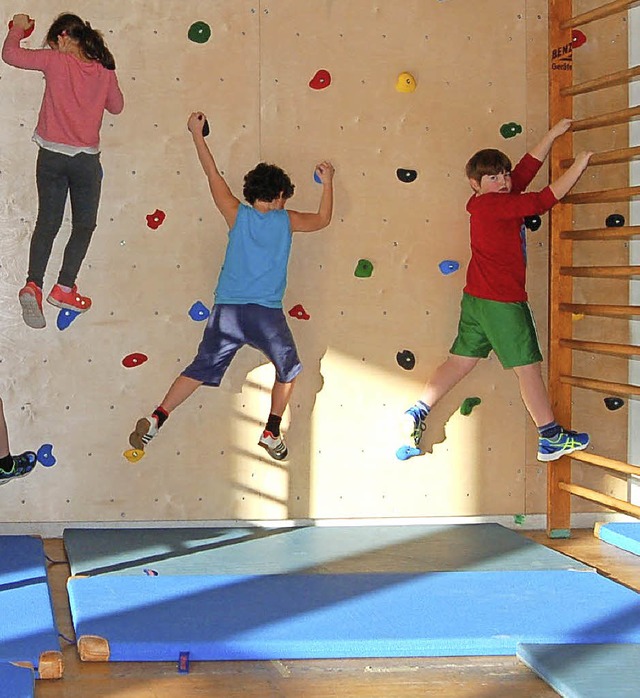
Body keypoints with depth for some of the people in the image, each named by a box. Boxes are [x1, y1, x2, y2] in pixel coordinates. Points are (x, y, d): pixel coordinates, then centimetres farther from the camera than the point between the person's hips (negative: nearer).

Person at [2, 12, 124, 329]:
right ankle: (64, 288, 8)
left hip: (52, 156, 0)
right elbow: (116, 106, 16)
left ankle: (33, 285, -8)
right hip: (86, 158, 0)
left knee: (47, 222, 8)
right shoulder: (104, 71, 0)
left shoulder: (56, 61, -6)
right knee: (84, 225, 13)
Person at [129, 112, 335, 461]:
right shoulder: (286, 220, 5)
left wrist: (197, 135, 24)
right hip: (267, 313, -2)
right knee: (287, 370, 20)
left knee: (200, 370, 9)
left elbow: (214, 175, 14)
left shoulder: (238, 215, 7)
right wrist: (327, 182, 36)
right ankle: (271, 434, 17)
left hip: (227, 311, 2)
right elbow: (322, 219, 23)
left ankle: (155, 420, -4)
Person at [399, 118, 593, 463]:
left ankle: (416, 414, 8)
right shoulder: (497, 205, -16)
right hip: (502, 301, -9)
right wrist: (578, 166, -8)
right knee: (528, 366, 2)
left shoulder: (490, 201, 9)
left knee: (460, 361, 12)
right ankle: (551, 438, 11)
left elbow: (527, 168, 16)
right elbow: (546, 198, -18)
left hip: (476, 298, 9)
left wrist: (552, 135, 19)